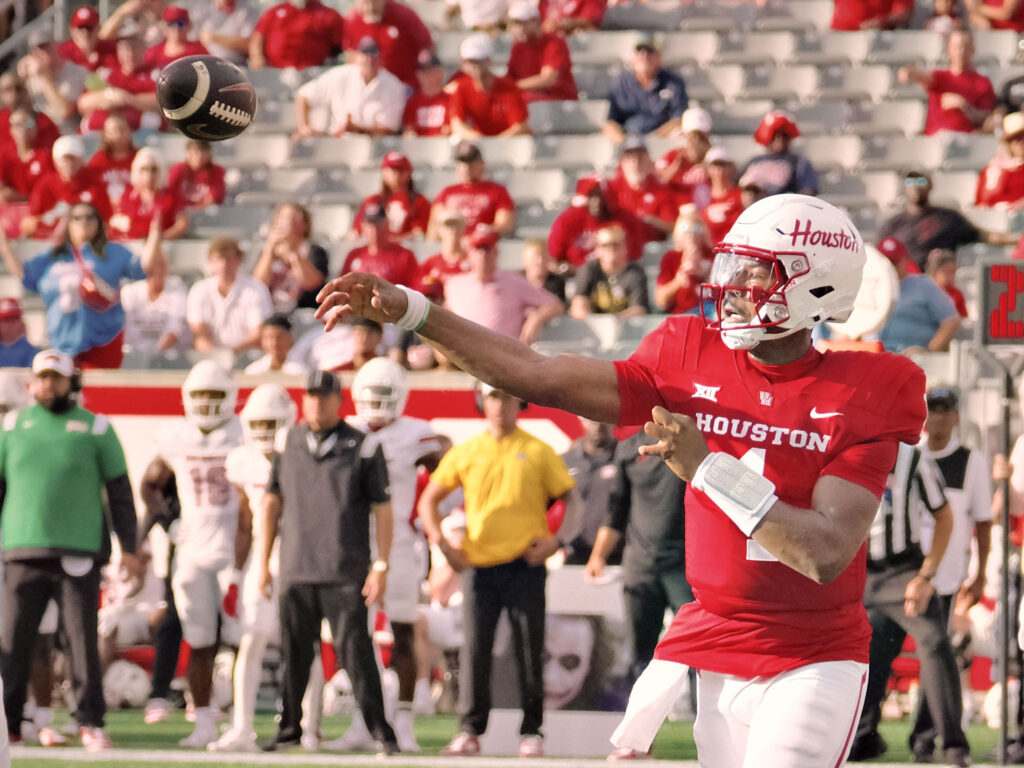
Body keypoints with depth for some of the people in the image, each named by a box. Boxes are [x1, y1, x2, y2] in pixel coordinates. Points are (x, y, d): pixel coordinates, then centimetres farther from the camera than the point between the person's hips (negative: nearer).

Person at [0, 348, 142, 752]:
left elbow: (119, 490, 8)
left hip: (78, 552, -1)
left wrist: (128, 547, 6)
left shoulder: (95, 428, 5)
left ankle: (90, 722, 7)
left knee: (83, 640, -1)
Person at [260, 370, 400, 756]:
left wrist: (381, 566, -6)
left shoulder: (363, 448, 0)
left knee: (354, 650, -8)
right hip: (296, 571, 3)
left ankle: (379, 731, -4)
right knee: (294, 654, 7)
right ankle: (289, 727, 18)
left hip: (346, 575, -3)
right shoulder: (288, 445, 9)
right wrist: (264, 562, 14)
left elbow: (382, 510, 0)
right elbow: (272, 503, 16)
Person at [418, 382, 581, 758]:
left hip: (525, 565, -2)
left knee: (529, 651, -1)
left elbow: (572, 500, 7)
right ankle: (470, 731, 3)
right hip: (479, 567, 2)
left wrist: (558, 540, -8)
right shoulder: (465, 453, 10)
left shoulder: (538, 452, 5)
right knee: (475, 650, -1)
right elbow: (429, 500, 16)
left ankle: (531, 733, 5)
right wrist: (441, 543, 2)